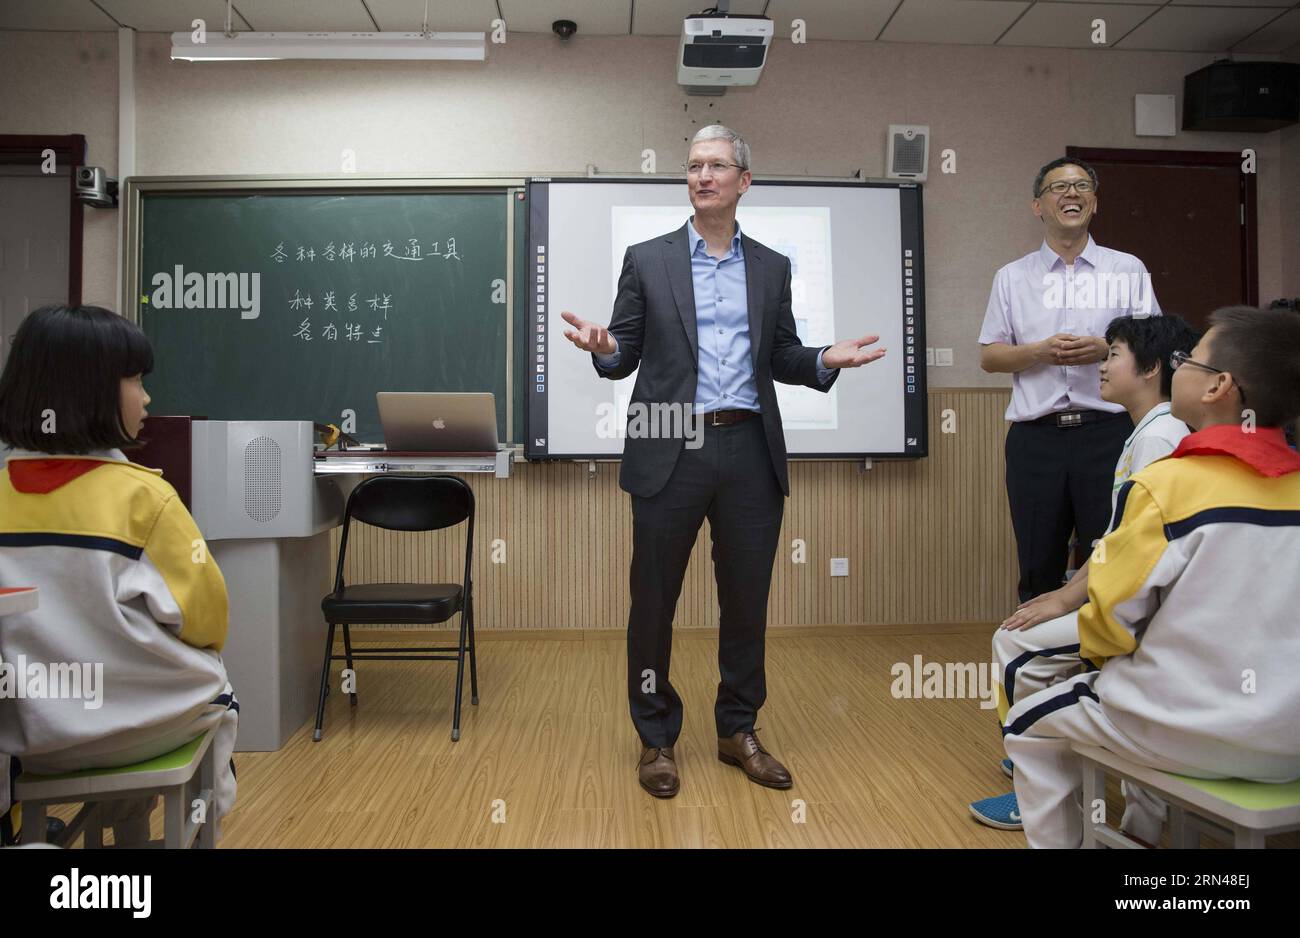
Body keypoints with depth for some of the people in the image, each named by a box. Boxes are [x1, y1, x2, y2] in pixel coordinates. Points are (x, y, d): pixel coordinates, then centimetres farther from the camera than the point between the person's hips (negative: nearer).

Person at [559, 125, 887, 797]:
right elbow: (625, 357, 4)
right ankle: (657, 739, 22)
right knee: (654, 599, 5)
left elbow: (782, 358, 14)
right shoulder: (646, 260, 6)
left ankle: (739, 730, 28)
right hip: (670, 451, -2)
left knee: (747, 598, 9)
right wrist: (603, 348, -18)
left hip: (748, 450, 2)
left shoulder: (772, 268, 12)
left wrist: (827, 360, -6)